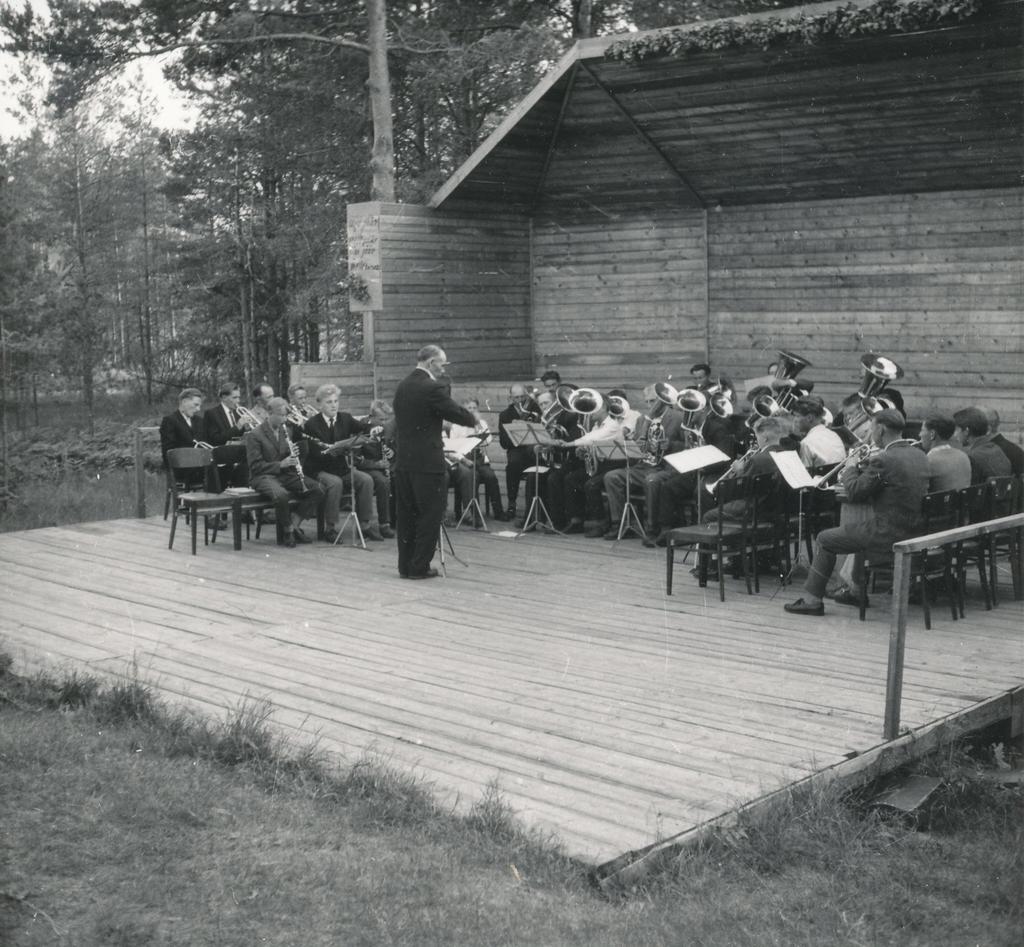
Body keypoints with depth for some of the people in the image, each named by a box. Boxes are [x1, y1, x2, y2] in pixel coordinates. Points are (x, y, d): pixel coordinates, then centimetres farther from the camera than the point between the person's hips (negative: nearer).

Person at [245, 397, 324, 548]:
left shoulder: (285, 431, 15)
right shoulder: (254, 435, -5)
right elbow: (255, 466, -11)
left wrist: (294, 455, -2)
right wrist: (280, 464, -22)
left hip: (286, 474, 6)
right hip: (264, 476, -6)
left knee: (318, 490, -18)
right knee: (281, 495, -39)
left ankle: (294, 524, -9)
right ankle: (288, 530, -14)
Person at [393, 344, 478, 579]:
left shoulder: (402, 386, 10)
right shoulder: (433, 387, -15)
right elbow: (458, 414, -12)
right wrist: (474, 421, 8)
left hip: (403, 461, 8)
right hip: (428, 462, -8)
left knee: (406, 515, 14)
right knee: (430, 515, 2)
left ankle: (405, 565, 19)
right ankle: (419, 566, 4)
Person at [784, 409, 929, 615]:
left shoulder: (884, 459, -21)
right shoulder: (919, 455, 6)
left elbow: (855, 493, -15)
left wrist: (850, 469, 4)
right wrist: (863, 468, 12)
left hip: (888, 535, -9)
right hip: (913, 529, 9)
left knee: (825, 540, 8)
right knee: (862, 530, 37)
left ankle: (811, 600, 14)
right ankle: (856, 592, 44)